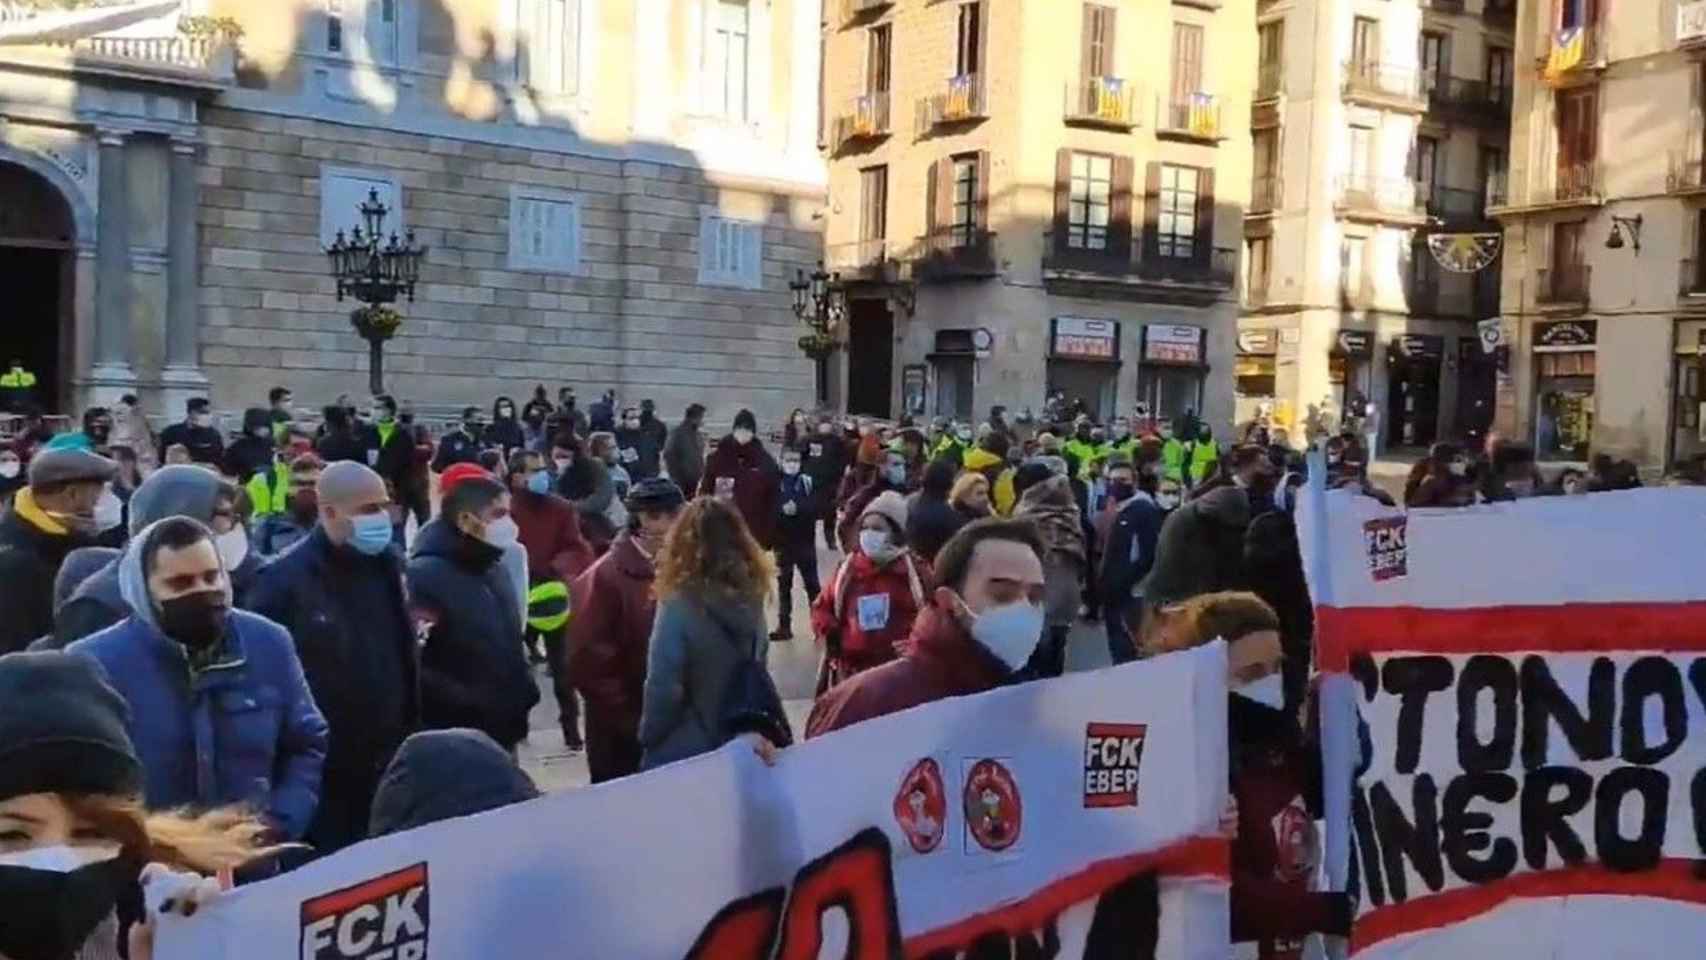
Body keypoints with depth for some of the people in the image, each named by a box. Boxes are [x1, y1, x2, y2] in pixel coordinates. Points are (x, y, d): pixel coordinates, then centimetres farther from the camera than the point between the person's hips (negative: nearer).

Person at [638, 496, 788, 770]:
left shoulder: (680, 607, -21)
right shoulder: (751, 599, -4)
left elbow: (663, 689, -19)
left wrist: (648, 740, -2)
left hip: (686, 753, -5)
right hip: (741, 745, 5)